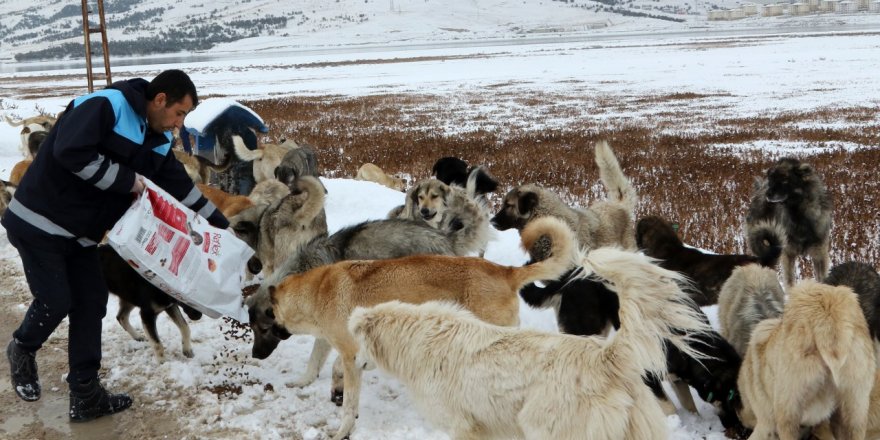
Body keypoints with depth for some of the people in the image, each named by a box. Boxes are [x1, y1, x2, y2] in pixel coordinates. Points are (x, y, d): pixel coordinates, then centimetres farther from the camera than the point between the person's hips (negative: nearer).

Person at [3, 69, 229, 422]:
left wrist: (222, 225, 8)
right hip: (39, 222, -8)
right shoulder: (105, 106, -21)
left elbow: (181, 186, 10)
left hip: (79, 234, 8)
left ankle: (86, 396, 11)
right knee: (55, 301, -7)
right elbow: (70, 152, -33)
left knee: (91, 301, 4)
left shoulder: (157, 141, 5)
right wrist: (126, 179, -25)